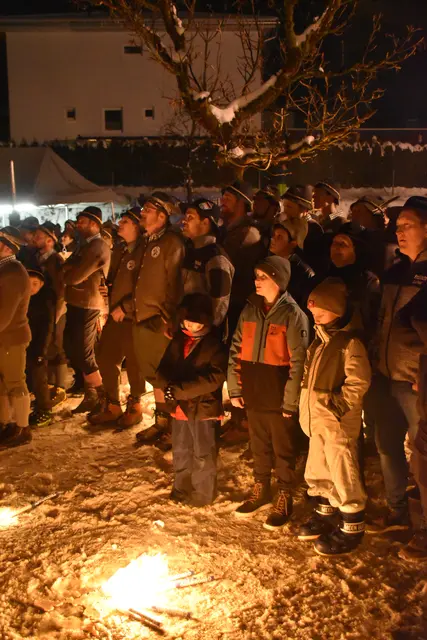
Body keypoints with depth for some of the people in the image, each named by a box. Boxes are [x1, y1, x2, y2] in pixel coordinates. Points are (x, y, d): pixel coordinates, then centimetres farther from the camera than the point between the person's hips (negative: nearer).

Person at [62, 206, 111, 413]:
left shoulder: (97, 247, -16)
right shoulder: (86, 245, 18)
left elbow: (75, 277, -20)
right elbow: (68, 269, 15)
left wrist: (65, 273, -1)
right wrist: (68, 269, -7)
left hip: (86, 305, -10)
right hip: (77, 304, 10)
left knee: (83, 355, -4)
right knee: (73, 350, 15)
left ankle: (102, 398, 8)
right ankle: (91, 394, 25)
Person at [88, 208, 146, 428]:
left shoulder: (143, 251, -15)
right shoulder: (119, 249, 13)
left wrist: (125, 307, -17)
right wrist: (111, 302, 6)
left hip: (134, 317, -9)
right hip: (115, 316, 9)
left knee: (134, 364, 5)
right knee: (105, 358, 14)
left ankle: (134, 407, 24)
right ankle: (112, 406, 28)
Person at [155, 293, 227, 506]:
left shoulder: (215, 345, -12)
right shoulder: (178, 341, 8)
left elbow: (214, 378, -22)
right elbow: (164, 368, 6)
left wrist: (180, 389, -26)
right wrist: (167, 385, -18)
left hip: (204, 408, -6)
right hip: (179, 406, 6)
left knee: (203, 454, 6)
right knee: (180, 451, 20)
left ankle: (203, 493, 21)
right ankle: (182, 488, 37)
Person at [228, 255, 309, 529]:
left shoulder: (293, 314, -11)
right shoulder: (250, 310, 6)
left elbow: (298, 362, -13)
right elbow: (236, 350, 10)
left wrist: (291, 401, -15)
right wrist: (234, 388, 4)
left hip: (279, 397, -5)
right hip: (253, 394, 5)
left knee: (283, 449, 8)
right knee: (259, 445, 19)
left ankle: (284, 499, 23)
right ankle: (261, 491, 35)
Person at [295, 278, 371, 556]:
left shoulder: (350, 342, -15)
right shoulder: (320, 340, 12)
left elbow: (359, 381, -21)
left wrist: (337, 406, -20)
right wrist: (307, 410, 14)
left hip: (339, 422, -9)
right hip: (317, 419, 9)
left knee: (344, 472, -1)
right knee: (318, 470, 19)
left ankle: (352, 527, 12)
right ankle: (325, 514, 36)